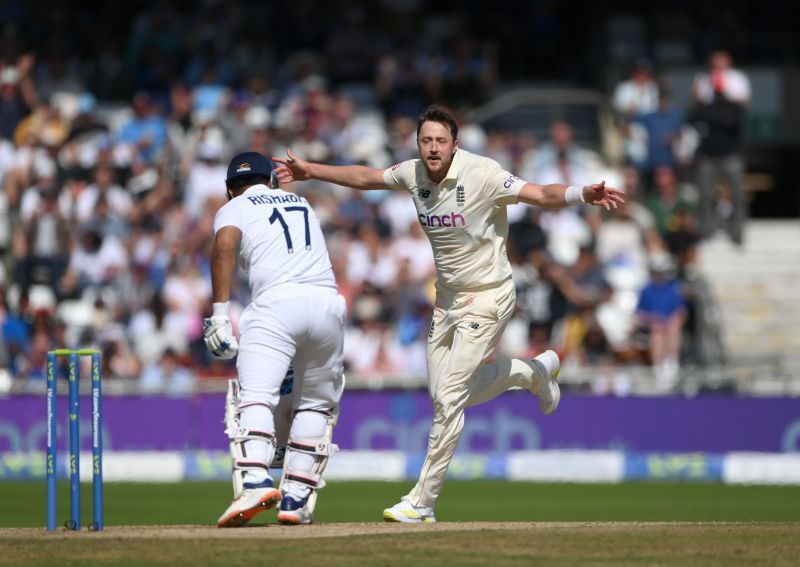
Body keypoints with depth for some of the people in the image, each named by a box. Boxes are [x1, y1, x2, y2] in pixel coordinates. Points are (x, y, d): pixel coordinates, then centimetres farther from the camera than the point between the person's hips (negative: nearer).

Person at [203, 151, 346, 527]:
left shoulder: (234, 208, 16)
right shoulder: (301, 203, 31)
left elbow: (224, 246, -6)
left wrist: (220, 312, -11)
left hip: (277, 301, -4)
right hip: (329, 301, 4)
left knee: (255, 397, -13)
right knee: (317, 404, 16)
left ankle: (255, 481, -36)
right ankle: (297, 497, 9)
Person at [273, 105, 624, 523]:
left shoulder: (481, 174, -22)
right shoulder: (414, 173, -3)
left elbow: (542, 195, -29)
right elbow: (365, 178, 14)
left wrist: (584, 195, -47)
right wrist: (311, 171, 16)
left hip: (487, 297, -7)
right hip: (447, 297, 7)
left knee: (448, 397, -13)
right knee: (444, 395, 14)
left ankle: (423, 501, -7)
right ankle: (534, 371, 37)